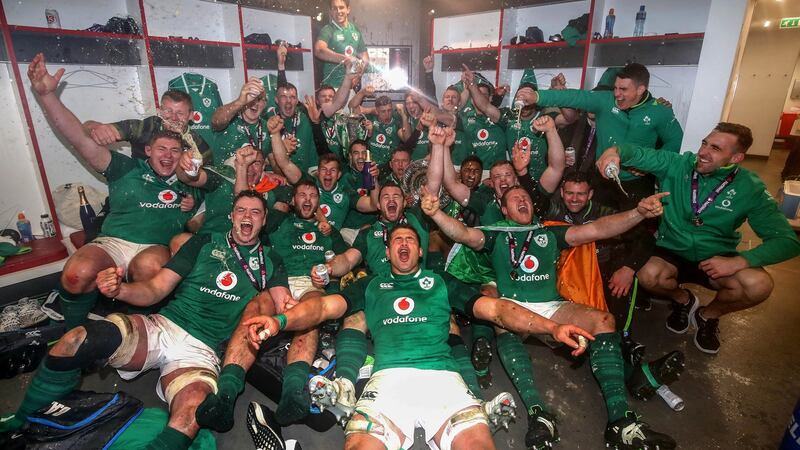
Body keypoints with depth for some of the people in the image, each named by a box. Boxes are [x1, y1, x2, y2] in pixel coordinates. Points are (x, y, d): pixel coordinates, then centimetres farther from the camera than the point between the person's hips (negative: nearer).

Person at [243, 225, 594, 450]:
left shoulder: (442, 282, 25)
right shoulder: (371, 285, 25)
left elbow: (495, 308, 16)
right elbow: (325, 306, 11)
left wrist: (552, 327, 3)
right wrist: (279, 320, -10)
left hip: (442, 376, 1)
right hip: (389, 377, 0)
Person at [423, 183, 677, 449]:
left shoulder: (550, 234, 21)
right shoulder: (495, 235, 16)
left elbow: (596, 229, 10)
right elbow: (463, 233, -3)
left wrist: (639, 213, -5)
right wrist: (435, 213, -22)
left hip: (551, 306, 3)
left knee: (604, 320, -22)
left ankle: (620, 420, -27)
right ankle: (538, 415, -42)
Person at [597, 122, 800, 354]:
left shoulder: (750, 188, -9)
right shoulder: (677, 165, -9)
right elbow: (641, 154, -24)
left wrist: (739, 261, -26)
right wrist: (616, 151, -49)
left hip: (717, 260, 1)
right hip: (672, 253, 0)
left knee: (759, 284, -29)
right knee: (648, 275, -32)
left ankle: (708, 315, 7)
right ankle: (683, 299, 8)